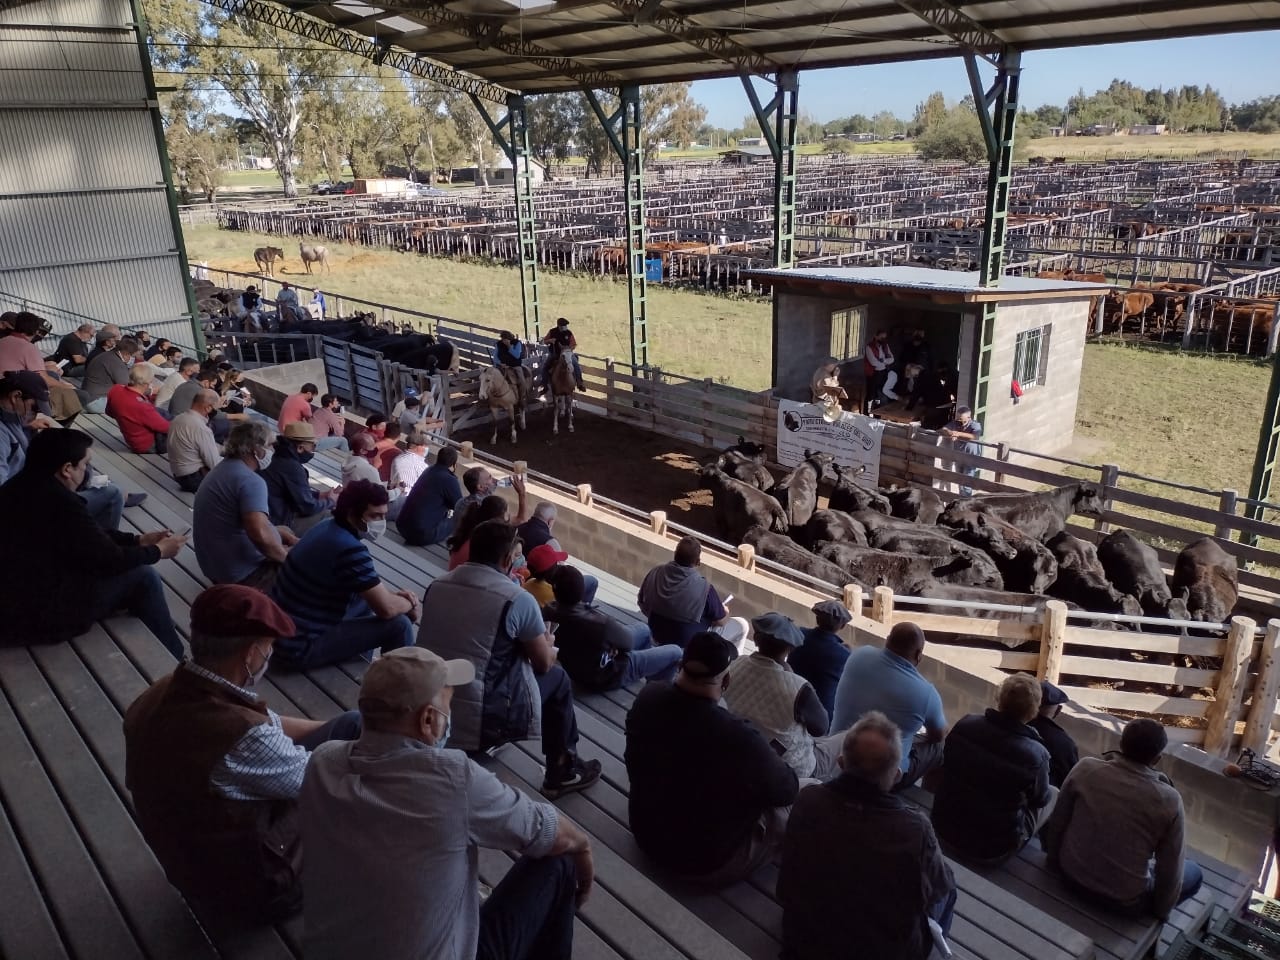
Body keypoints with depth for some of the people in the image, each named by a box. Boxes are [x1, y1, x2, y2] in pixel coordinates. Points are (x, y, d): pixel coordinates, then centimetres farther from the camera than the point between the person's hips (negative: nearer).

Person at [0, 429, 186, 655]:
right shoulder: (61, 503, -25)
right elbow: (108, 560, -15)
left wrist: (137, 540, 15)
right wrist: (158, 551, 1)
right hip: (41, 618, -10)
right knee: (143, 576, -1)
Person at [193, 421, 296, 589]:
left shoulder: (224, 469, 10)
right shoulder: (250, 480, -23)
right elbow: (261, 534, -36)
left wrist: (280, 532, 13)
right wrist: (287, 557, -19)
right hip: (243, 573, -10)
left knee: (284, 531, 26)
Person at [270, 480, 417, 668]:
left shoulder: (329, 526, 3)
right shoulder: (349, 549, -26)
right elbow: (386, 609, -22)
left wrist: (392, 594, 5)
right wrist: (410, 604, -2)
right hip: (302, 647, -10)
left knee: (370, 594, 22)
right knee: (399, 625, -13)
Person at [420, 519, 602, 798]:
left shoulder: (437, 585, 1)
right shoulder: (517, 599, -15)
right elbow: (544, 664, -1)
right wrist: (546, 643, 22)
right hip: (477, 721, -6)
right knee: (557, 678, 15)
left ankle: (480, 742, 41)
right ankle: (564, 771, 28)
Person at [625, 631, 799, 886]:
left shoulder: (647, 697, -17)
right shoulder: (738, 738, -35)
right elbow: (787, 790, -16)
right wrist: (766, 759, 5)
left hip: (647, 836, 6)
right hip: (705, 863, -6)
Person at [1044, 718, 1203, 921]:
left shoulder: (1085, 768, -14)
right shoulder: (1168, 801, -21)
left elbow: (1057, 822, -3)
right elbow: (1170, 870, -11)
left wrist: (1055, 861, 14)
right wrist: (1161, 912, 7)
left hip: (1071, 874, 4)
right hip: (1124, 900, -4)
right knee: (1195, 873, 23)